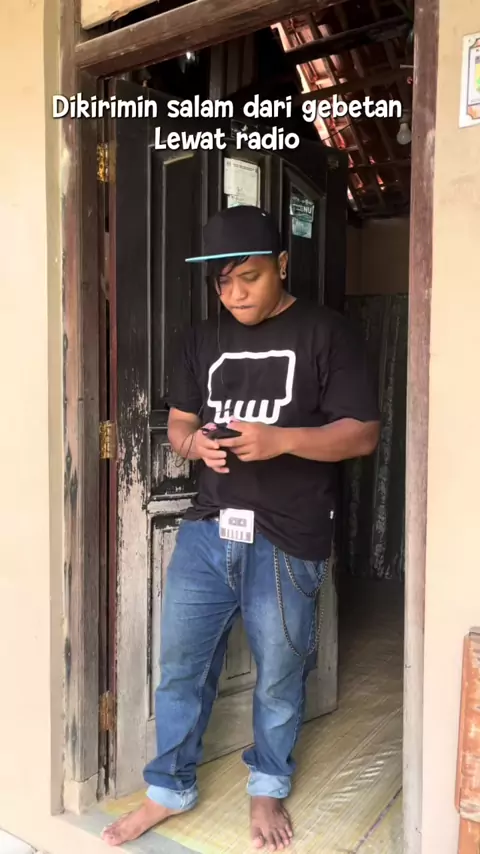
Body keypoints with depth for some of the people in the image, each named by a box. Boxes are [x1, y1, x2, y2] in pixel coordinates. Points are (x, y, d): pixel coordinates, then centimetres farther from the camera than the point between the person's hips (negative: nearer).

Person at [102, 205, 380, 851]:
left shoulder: (326, 333, -4)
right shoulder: (204, 339, 10)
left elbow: (361, 434, -7)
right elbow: (178, 423, 14)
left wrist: (280, 439, -23)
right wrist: (195, 443, -10)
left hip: (286, 544, -3)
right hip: (206, 531, 4)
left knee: (279, 677, 12)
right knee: (180, 667, 11)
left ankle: (268, 789, 39)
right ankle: (170, 789, 34)